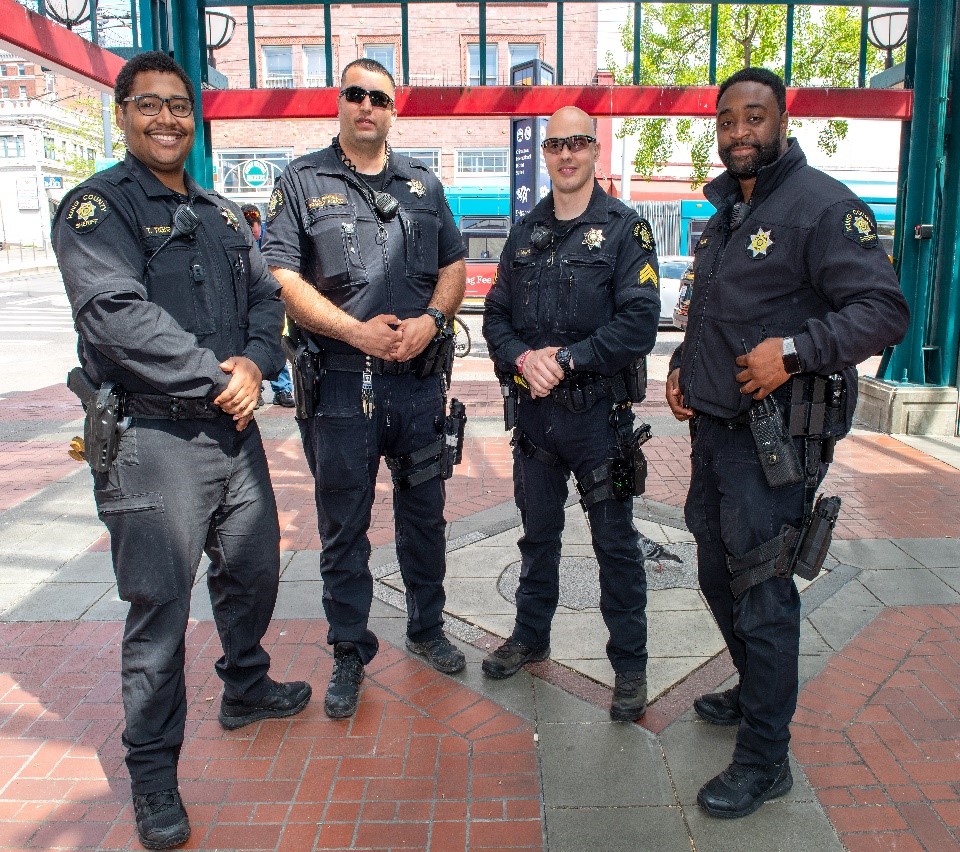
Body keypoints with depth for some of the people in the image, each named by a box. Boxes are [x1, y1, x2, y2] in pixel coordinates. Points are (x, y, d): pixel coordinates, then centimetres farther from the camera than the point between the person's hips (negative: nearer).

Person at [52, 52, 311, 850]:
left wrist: (255, 363, -9)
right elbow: (118, 316, -19)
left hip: (235, 429, 7)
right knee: (158, 606, 0)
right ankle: (153, 774, 18)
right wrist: (215, 380, -17)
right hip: (150, 440, -6)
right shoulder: (96, 208, -5)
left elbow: (266, 294, 11)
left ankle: (246, 688, 45)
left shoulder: (222, 213, 16)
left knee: (253, 572, 19)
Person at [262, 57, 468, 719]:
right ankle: (350, 653, 25)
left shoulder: (423, 184, 14)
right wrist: (357, 331, -17)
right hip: (339, 385, -3)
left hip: (421, 379, 3)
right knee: (343, 527, 7)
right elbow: (282, 277, -6)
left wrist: (430, 321, -8)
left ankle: (428, 628, 35)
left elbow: (454, 266, 12)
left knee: (425, 513, 14)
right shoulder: (302, 182, 3)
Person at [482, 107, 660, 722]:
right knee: (538, 533, 18)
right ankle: (531, 637, 37)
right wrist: (522, 358, -12)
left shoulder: (625, 228, -4)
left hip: (600, 413, -4)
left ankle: (630, 664, 22)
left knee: (616, 542, 6)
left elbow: (638, 323, -14)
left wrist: (565, 361, -17)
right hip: (534, 411, 5)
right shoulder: (525, 233, 11)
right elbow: (496, 315, 8)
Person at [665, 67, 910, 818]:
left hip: (776, 440, -8)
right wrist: (682, 364, 12)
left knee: (762, 593, -2)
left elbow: (884, 311, -18)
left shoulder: (824, 206, -10)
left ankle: (764, 760, 15)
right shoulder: (725, 212, 17)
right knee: (718, 574, 18)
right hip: (714, 425, 9)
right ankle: (755, 693, 41)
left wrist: (794, 349, -29)